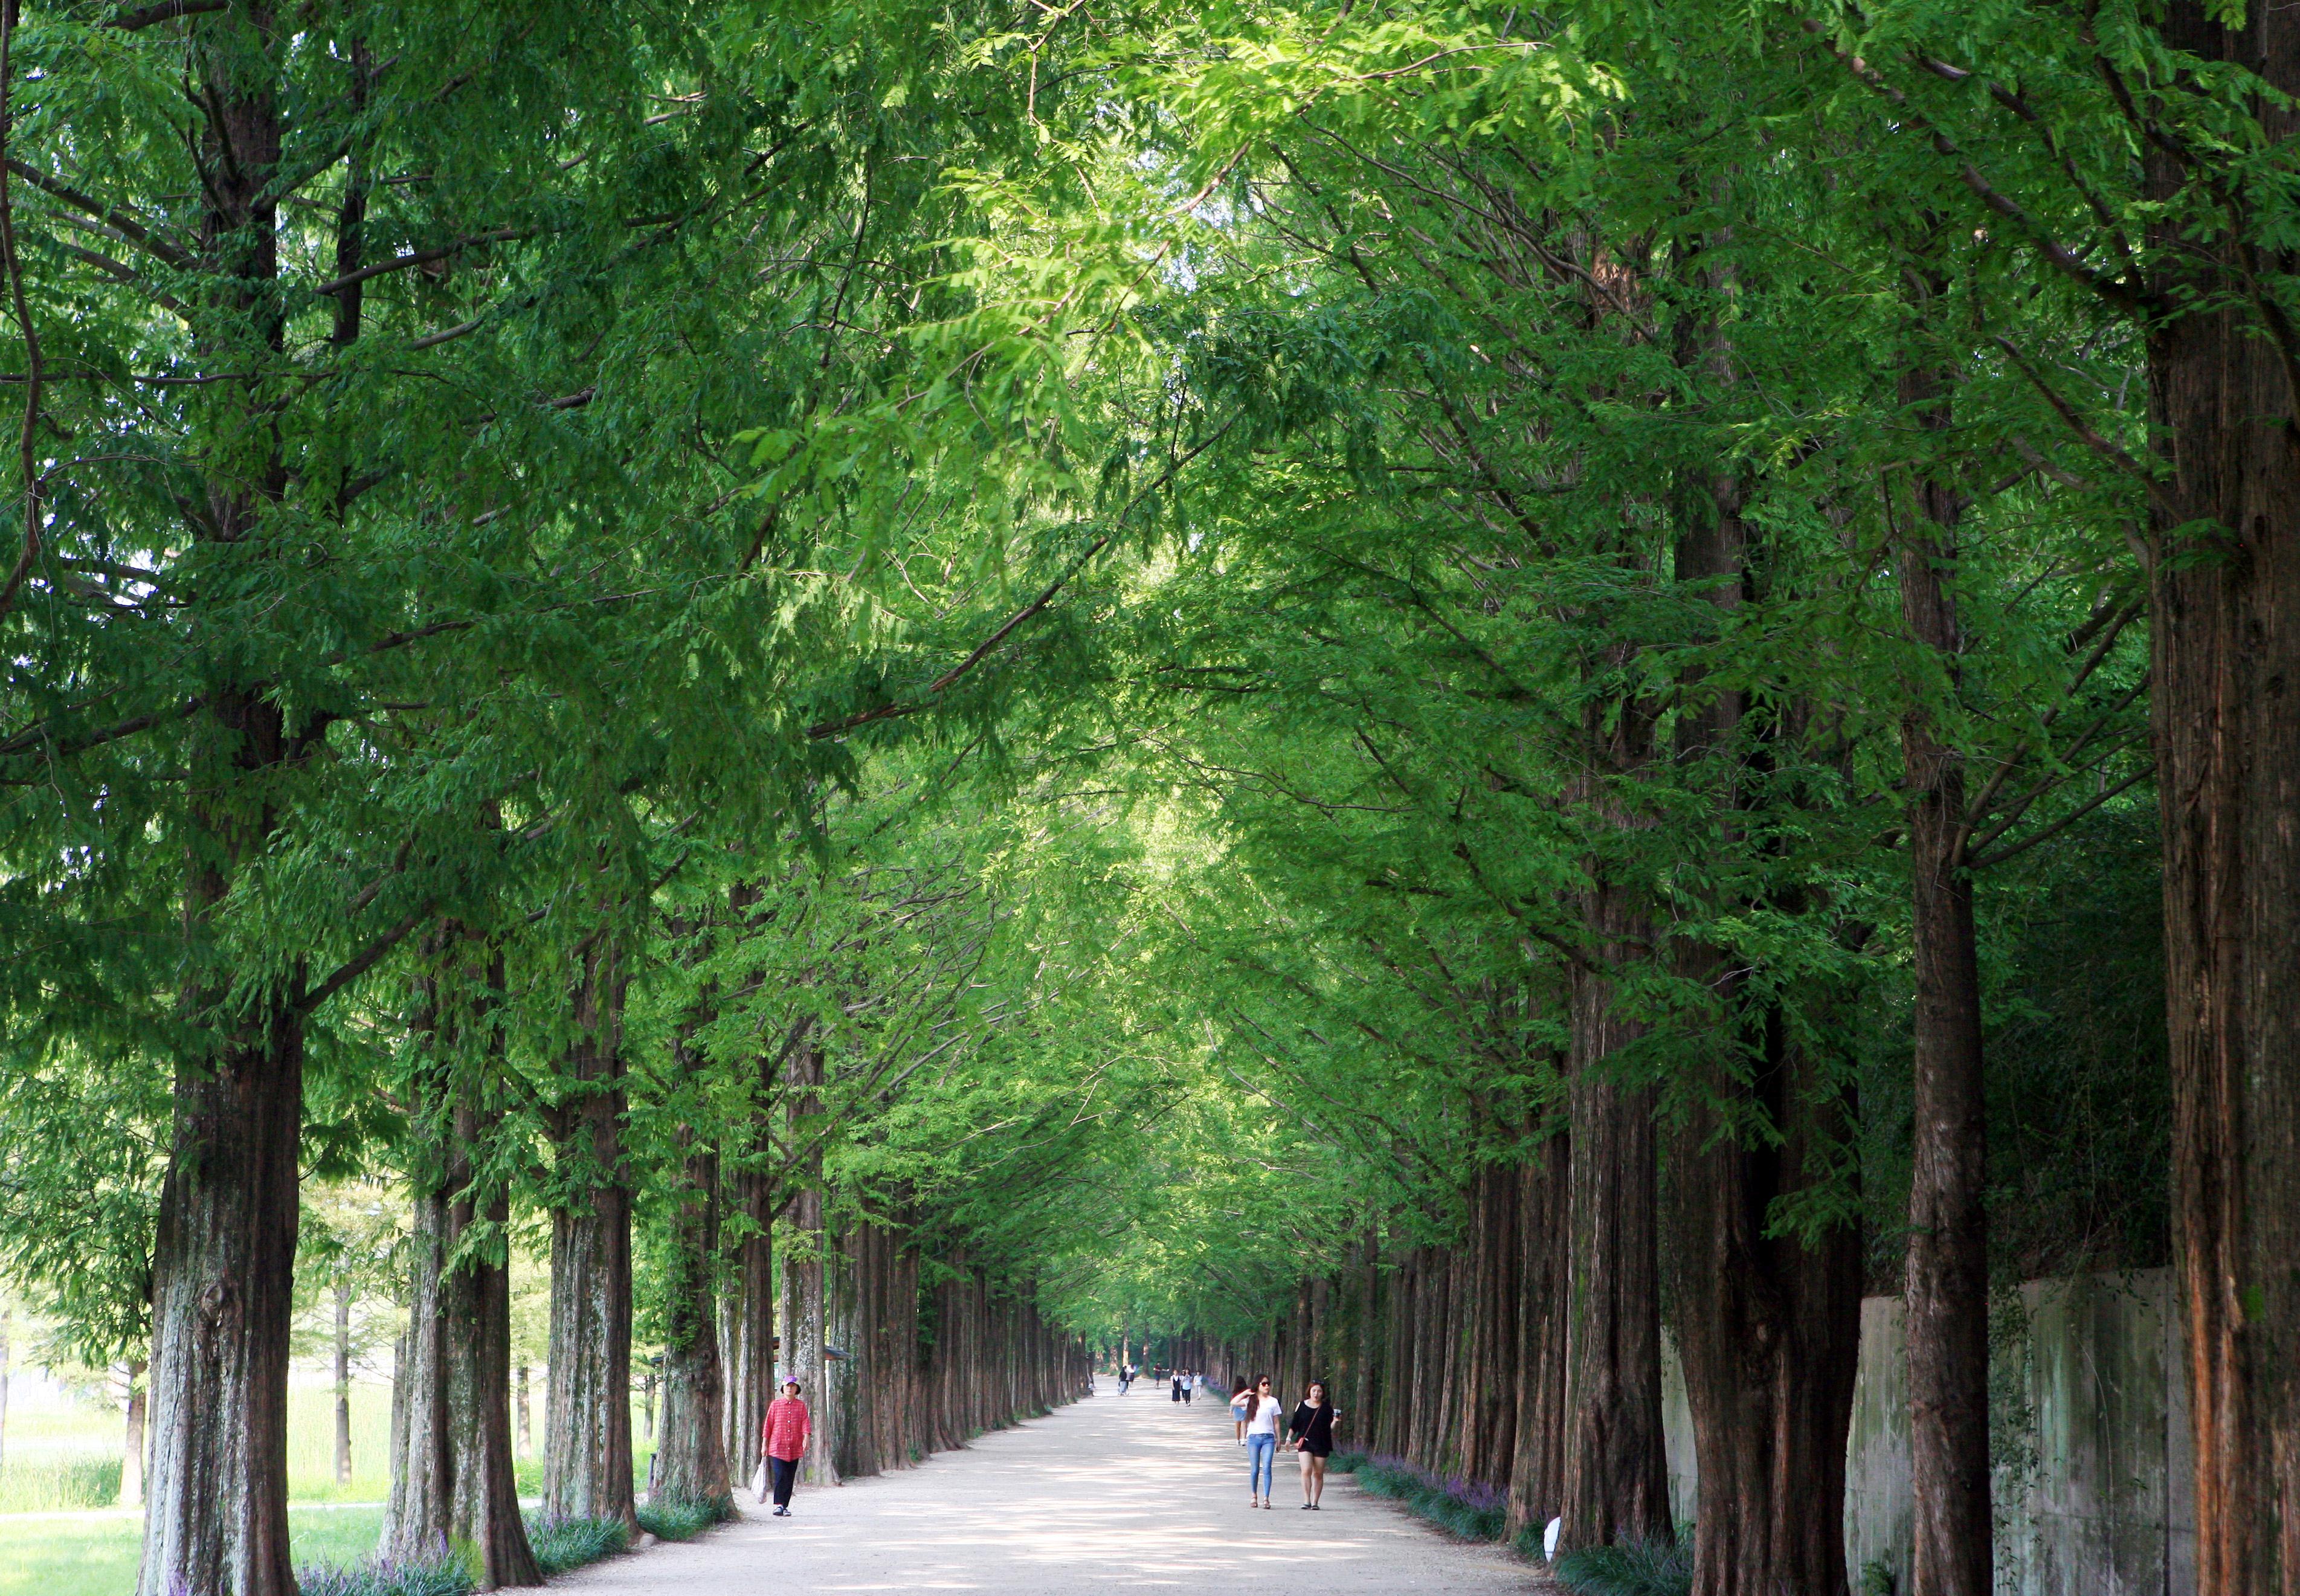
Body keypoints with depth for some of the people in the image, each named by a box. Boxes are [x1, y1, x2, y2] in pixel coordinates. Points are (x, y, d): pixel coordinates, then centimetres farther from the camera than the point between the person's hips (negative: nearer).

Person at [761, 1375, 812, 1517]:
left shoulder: (801, 1406, 8)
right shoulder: (775, 1405, 6)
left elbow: (806, 1423, -2)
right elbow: (768, 1425, 8)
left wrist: (806, 1439, -19)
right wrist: (764, 1444, 4)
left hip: (795, 1450, 2)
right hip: (777, 1448, -2)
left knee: (790, 1479, 4)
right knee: (780, 1477, -13)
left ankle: (785, 1506, 12)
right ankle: (778, 1505, -13)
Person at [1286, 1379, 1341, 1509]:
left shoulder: (1327, 1408, 3)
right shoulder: (1302, 1406, 5)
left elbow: (1330, 1428, 3)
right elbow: (1294, 1425, 10)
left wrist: (1335, 1421, -15)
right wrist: (1289, 1438, 0)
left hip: (1321, 1445, 1)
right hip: (1305, 1443, -1)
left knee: (1318, 1474, 4)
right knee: (1306, 1471, -15)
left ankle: (1315, 1502, 12)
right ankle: (1306, 1501, -15)